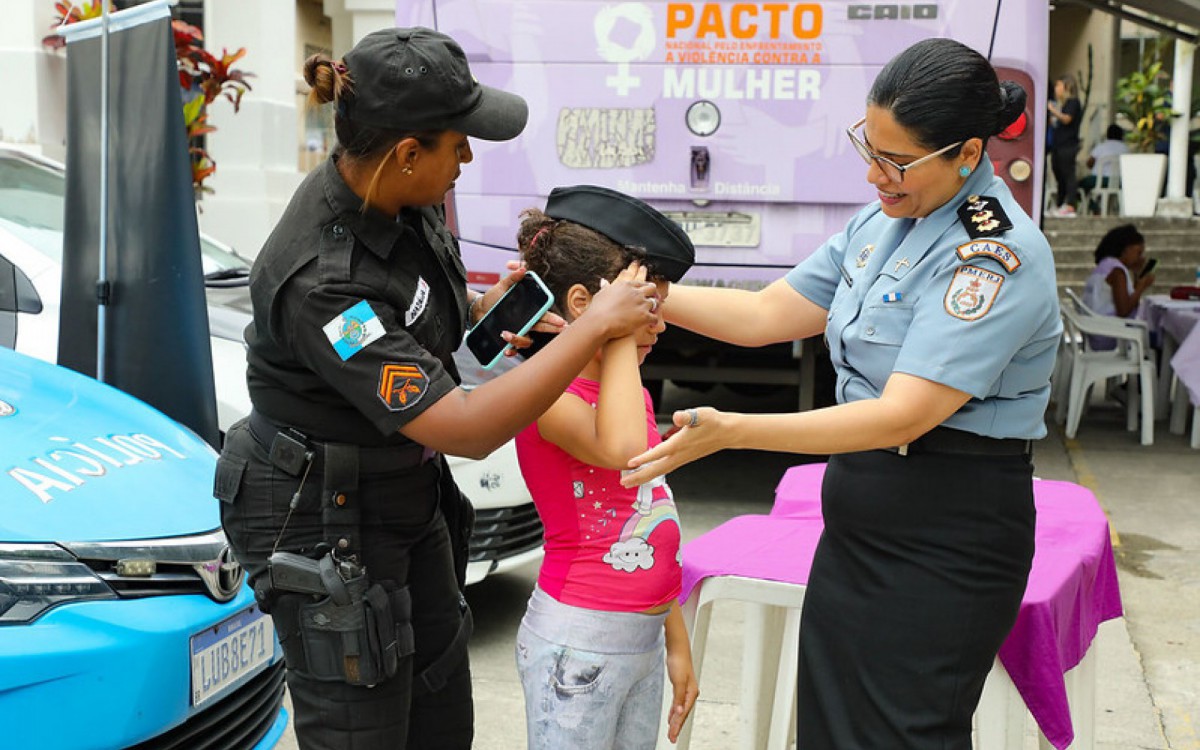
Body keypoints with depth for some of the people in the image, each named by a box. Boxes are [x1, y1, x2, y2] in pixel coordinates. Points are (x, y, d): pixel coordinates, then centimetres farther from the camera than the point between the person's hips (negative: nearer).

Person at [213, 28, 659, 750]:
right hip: (323, 525, -8)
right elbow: (468, 430, -33)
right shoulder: (322, 280, -33)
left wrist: (480, 308, -4)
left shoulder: (402, 197, -7)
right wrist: (597, 324, -27)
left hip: (409, 498, 8)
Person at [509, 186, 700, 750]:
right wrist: (615, 332, -24)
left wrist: (676, 642, 16)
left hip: (643, 638, 8)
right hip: (579, 644, -8)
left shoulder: (631, 393, 10)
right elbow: (621, 450, -36)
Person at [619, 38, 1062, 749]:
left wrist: (731, 432, -31)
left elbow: (903, 415, -26)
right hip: (859, 523, 8)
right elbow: (768, 312, 11)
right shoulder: (882, 222, 8)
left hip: (946, 539, -8)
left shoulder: (1000, 255, -19)